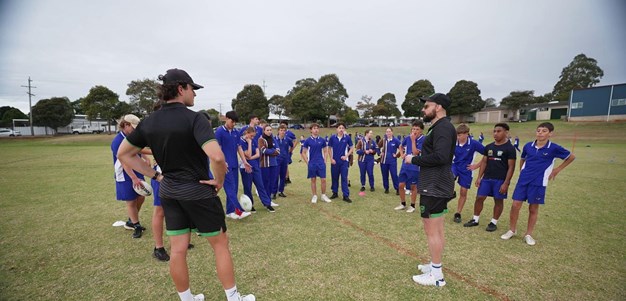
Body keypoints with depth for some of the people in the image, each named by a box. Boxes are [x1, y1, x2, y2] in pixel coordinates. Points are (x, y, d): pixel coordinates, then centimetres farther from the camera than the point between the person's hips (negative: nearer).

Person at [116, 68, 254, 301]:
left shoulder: (148, 122, 2)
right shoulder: (193, 118, -19)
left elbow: (123, 154, 12)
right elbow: (217, 156, -34)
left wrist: (155, 175, 10)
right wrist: (219, 180, -16)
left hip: (168, 192, 6)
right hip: (198, 191, -6)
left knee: (178, 251, 15)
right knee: (220, 244, 10)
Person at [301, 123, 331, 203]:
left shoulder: (322, 140, 3)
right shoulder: (307, 141, -2)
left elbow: (325, 151, 12)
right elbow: (303, 153, 2)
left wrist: (325, 161, 3)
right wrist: (307, 162, -3)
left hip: (321, 163, 1)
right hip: (312, 164, -1)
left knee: (323, 179, 2)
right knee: (313, 180, 8)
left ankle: (323, 196, 17)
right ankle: (314, 196, 19)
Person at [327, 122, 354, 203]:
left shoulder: (347, 138, -3)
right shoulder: (332, 138, -3)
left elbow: (352, 148, 6)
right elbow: (329, 148, 5)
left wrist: (346, 156, -7)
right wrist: (331, 159, -3)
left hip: (344, 161, -1)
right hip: (334, 161, 1)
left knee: (344, 178, -1)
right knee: (334, 177, 10)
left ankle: (346, 196, 3)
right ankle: (335, 193, 26)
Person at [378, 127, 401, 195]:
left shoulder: (396, 141, -5)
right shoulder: (383, 140, 3)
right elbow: (378, 147, 17)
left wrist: (397, 155, 1)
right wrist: (380, 152, 7)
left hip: (392, 161, -3)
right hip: (384, 161, 3)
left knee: (394, 175, -4)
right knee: (385, 175, 10)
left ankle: (397, 189, 7)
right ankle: (386, 188, 22)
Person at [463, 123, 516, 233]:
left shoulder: (510, 148, -7)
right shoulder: (489, 147, 7)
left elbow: (511, 167, -9)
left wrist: (506, 183, -14)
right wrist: (479, 177, 5)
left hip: (500, 180, -4)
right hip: (487, 178, 5)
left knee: (498, 200, 7)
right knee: (479, 197, 4)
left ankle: (494, 222, 20)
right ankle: (475, 219, 15)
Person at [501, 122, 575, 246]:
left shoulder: (554, 148, -7)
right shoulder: (528, 146, 1)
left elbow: (571, 157, 10)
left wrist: (557, 169, 8)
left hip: (539, 182, -2)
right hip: (523, 180, 2)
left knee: (533, 208, 7)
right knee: (515, 205, 0)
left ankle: (528, 234, 22)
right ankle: (512, 230, 17)